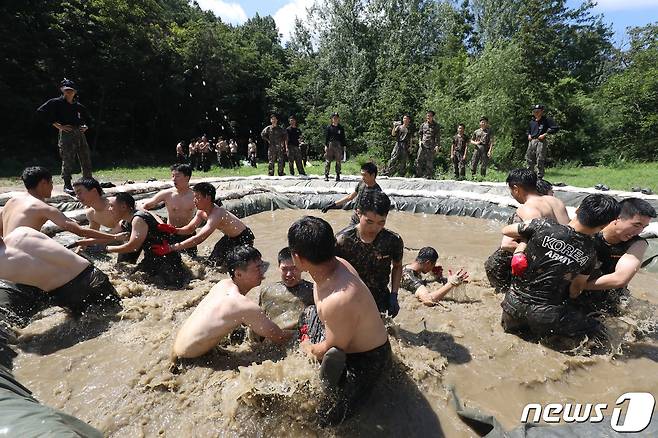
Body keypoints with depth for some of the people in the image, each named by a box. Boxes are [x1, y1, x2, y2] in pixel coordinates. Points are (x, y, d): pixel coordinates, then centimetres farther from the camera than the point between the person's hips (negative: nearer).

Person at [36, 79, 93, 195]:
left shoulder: (78, 106, 17)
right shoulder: (57, 102, 2)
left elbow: (88, 118, 33)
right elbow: (41, 111, -7)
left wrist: (85, 126, 14)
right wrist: (58, 125, -11)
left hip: (80, 134, 5)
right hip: (66, 134, -5)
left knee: (86, 160, 6)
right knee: (68, 161, -5)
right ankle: (67, 185, 6)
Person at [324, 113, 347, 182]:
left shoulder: (341, 128, 10)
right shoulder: (329, 127, 6)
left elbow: (343, 138, 12)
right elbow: (326, 137, 5)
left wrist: (344, 146, 6)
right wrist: (326, 145, -3)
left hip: (338, 146, 2)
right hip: (330, 144, -1)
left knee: (338, 161, 3)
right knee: (328, 160, -5)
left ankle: (338, 176, 9)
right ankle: (326, 175, -2)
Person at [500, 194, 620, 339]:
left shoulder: (543, 227, -15)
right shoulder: (590, 254, -6)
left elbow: (506, 231, 1)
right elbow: (576, 288, 8)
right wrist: (567, 300, 28)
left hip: (515, 302, 3)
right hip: (545, 313, -2)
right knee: (594, 328, 23)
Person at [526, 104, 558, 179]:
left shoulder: (546, 120, -2)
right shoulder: (532, 121, 16)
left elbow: (555, 128, -6)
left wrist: (545, 134, -11)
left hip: (541, 141, -6)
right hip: (531, 141, 6)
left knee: (540, 160, -8)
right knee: (529, 158, 8)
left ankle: (540, 176, -3)